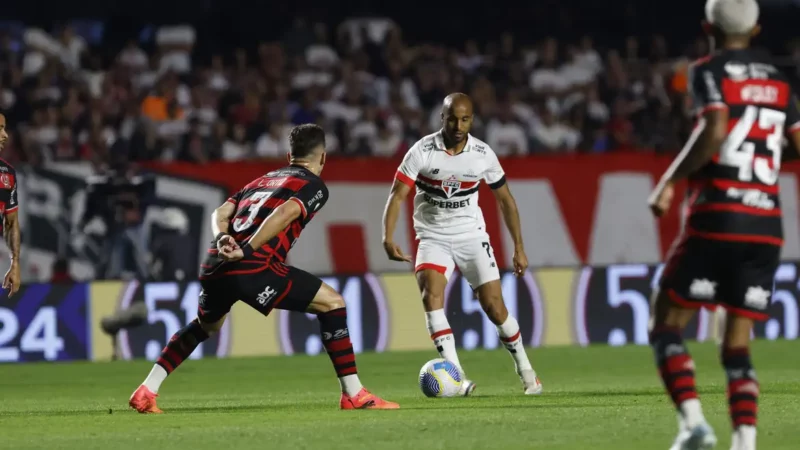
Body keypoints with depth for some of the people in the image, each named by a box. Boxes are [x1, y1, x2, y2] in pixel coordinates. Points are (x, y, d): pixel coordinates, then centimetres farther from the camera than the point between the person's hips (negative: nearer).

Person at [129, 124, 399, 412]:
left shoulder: (262, 180, 30)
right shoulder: (315, 186, 9)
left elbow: (221, 213, 17)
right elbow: (284, 213, -11)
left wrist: (223, 240, 0)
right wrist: (246, 251, -17)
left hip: (215, 266, 7)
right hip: (253, 269, -7)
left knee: (206, 326, 35)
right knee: (332, 303, 5)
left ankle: (145, 393, 30)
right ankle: (354, 395, 1)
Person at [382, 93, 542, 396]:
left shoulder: (483, 154, -6)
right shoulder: (422, 152, -13)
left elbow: (505, 199, 7)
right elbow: (397, 195, -14)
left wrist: (519, 248, 6)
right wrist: (388, 238, -29)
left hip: (472, 236, 1)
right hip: (433, 238, -1)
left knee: (494, 305, -5)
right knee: (432, 294, -26)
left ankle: (525, 370, 19)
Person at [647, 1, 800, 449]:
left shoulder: (709, 72, -1)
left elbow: (716, 129, -18)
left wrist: (670, 181, -11)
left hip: (716, 218, -5)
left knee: (667, 326, 7)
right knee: (738, 347, 8)